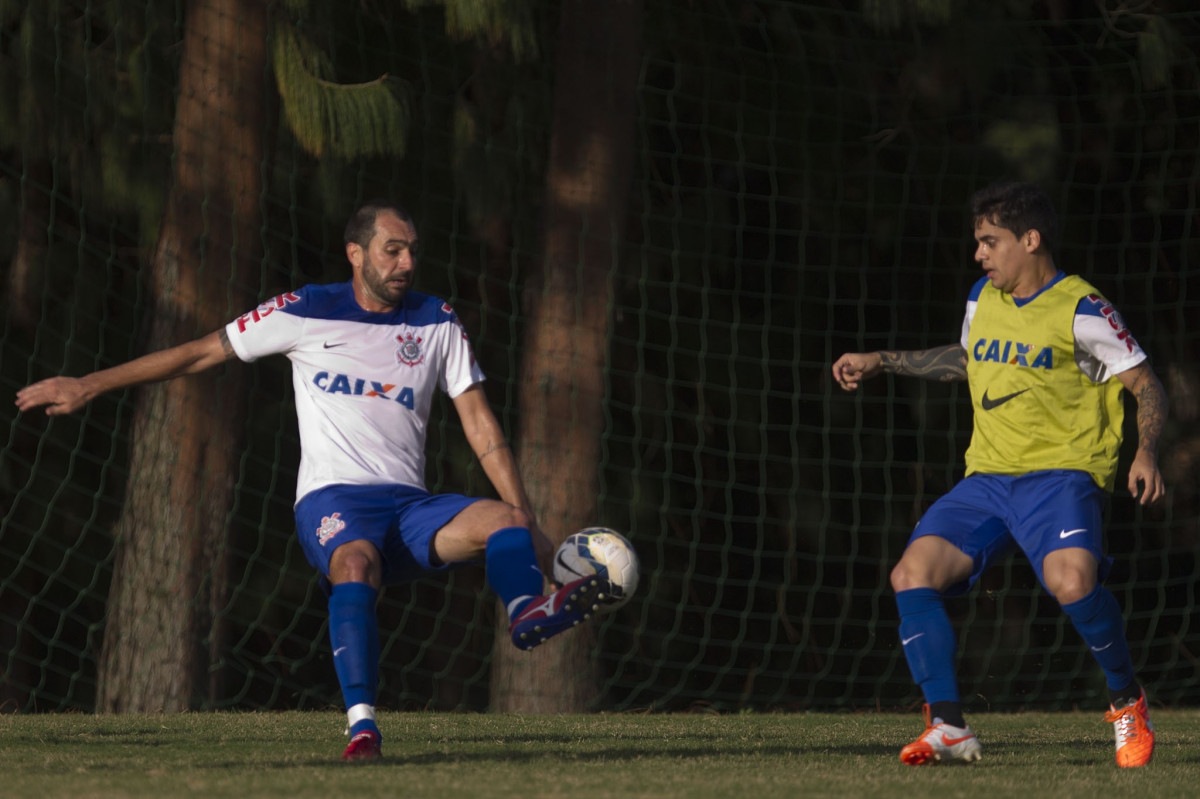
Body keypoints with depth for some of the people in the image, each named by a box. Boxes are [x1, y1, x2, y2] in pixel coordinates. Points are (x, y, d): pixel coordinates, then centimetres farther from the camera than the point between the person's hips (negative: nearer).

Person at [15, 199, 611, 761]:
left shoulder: (437, 323, 11)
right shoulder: (306, 313, 4)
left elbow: (478, 422, 10)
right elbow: (200, 354, 11)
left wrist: (522, 514, -2)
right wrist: (89, 385, 10)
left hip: (410, 505, 3)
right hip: (332, 500, -3)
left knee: (503, 522, -26)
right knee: (355, 563, -38)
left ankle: (527, 611, -57)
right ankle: (361, 724, -45)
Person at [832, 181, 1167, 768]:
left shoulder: (1080, 311, -6)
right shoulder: (983, 300, 14)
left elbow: (1146, 385, -3)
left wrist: (1146, 456, -20)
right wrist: (882, 363, 35)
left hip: (1060, 475, -7)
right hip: (987, 478, 7)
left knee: (1070, 581, -33)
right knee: (912, 574, -14)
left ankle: (1127, 702, -8)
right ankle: (949, 730, -13)